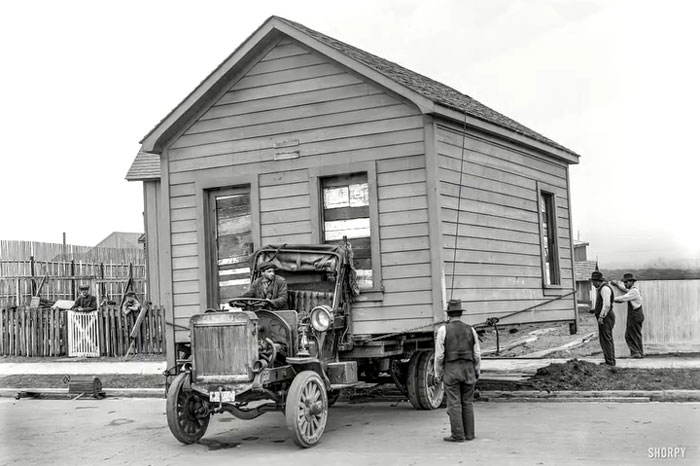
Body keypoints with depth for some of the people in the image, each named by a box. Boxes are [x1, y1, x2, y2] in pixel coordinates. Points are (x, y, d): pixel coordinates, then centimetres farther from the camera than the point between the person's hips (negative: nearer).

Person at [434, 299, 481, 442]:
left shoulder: (443, 330, -7)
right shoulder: (470, 329, 3)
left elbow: (439, 355, -8)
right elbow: (477, 354, 4)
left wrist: (437, 374, 1)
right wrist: (477, 371, 15)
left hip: (451, 370, -3)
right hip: (468, 370, 3)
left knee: (454, 404, -1)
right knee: (467, 402, 10)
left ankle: (457, 435, -1)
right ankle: (469, 434, 12)